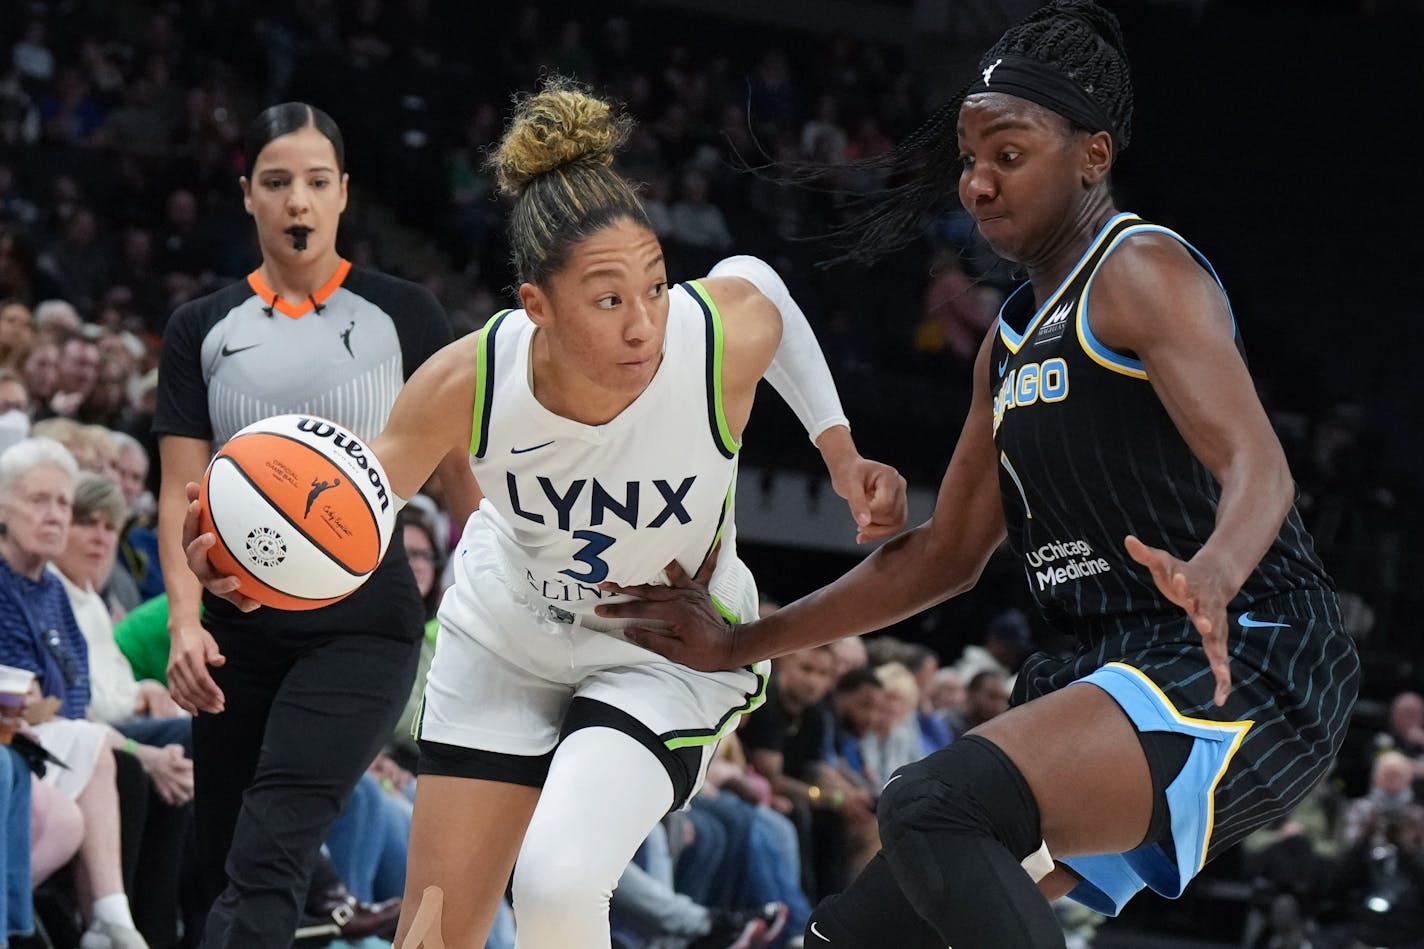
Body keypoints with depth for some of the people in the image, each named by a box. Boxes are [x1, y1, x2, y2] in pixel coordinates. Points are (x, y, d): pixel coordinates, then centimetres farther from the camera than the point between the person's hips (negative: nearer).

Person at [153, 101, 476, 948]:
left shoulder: (403, 315, 3)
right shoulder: (202, 330, 9)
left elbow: (461, 466, 5)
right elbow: (182, 492, 5)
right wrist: (184, 623, -11)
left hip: (364, 627, -4)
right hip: (240, 631, 4)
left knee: (266, 863, -20)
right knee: (228, 873, 5)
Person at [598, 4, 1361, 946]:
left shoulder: (1143, 272, -7)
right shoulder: (1015, 337, 21)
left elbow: (1258, 466, -22)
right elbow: (947, 553, 28)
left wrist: (1212, 572, -45)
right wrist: (741, 645, 27)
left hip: (1248, 666, -10)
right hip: (1126, 670, 10)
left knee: (930, 806, -31)